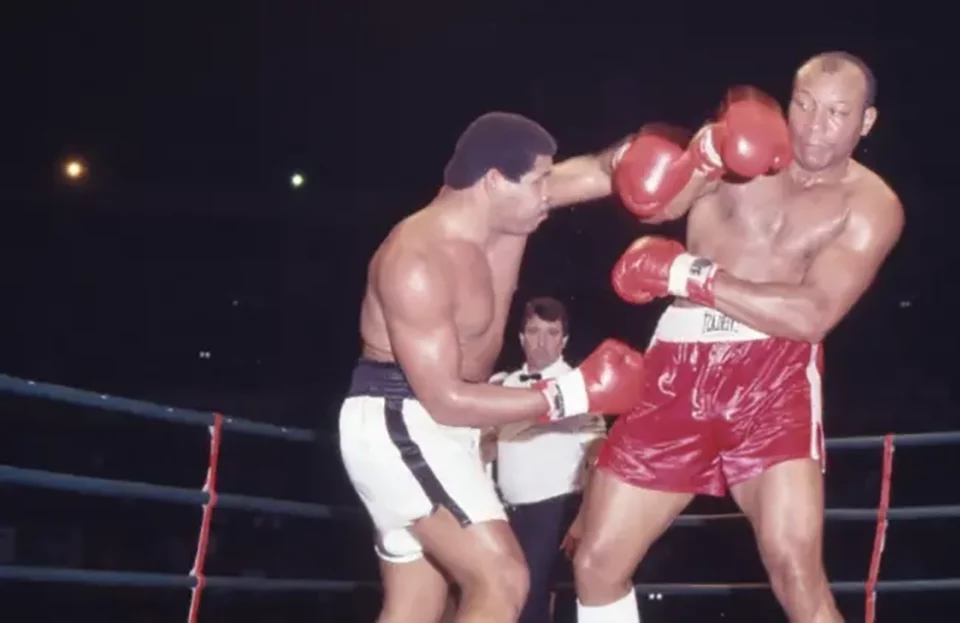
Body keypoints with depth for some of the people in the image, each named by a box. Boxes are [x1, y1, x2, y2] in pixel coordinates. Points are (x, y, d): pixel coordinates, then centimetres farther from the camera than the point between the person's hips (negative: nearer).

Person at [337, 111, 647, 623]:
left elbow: (604, 172, 3)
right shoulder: (416, 260, -25)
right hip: (398, 423, -10)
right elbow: (445, 399, -26)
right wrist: (575, 393, -24)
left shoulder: (501, 210, -1)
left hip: (438, 425, 10)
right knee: (501, 582, -20)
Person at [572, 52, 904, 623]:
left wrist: (691, 276, -15)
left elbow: (812, 314, -13)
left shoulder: (870, 206, 1)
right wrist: (704, 153, -27)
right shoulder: (744, 140, 9)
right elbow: (650, 201, -8)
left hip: (771, 371, -3)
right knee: (598, 564, 4)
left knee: (794, 566, -21)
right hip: (679, 367, 3)